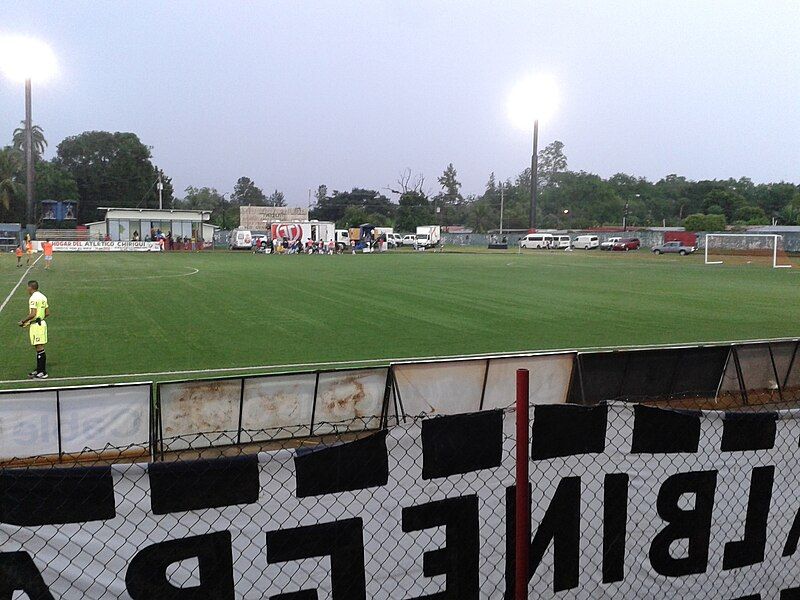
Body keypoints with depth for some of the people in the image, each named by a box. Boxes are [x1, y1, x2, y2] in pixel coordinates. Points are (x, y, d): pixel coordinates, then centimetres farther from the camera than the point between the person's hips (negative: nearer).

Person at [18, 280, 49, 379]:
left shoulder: (33, 298, -15)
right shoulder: (43, 297, 12)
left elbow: (33, 314, -22)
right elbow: (47, 313, 14)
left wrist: (23, 321, -11)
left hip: (36, 325, -9)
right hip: (42, 323, 9)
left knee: (40, 349, -6)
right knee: (39, 349, 15)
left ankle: (43, 373, -4)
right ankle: (39, 370, 23)